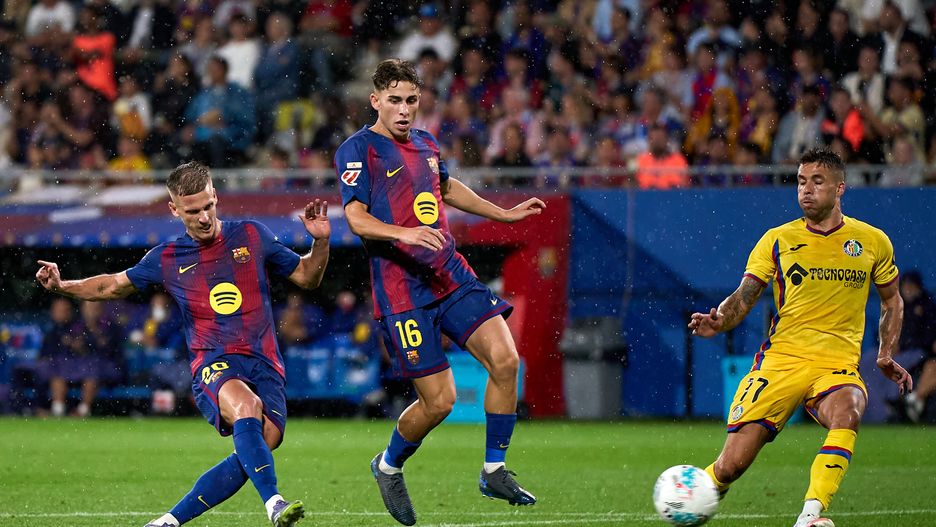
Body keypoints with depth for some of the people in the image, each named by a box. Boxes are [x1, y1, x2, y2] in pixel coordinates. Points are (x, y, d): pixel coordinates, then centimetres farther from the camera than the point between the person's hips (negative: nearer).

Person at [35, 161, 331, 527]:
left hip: (264, 365, 1)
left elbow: (306, 277, 20)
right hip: (214, 366, -1)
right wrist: (61, 286, 11)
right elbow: (115, 286, 25)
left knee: (264, 440, -25)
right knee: (246, 406, -37)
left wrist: (320, 242, 2)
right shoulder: (167, 259, 11)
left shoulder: (252, 236, 12)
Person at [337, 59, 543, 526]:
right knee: (439, 401, -8)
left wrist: (506, 213, 40)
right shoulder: (358, 150, -6)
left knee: (505, 359, -13)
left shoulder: (424, 143, 15)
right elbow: (357, 219, -17)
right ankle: (388, 467, 22)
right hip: (402, 290, -6)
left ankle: (494, 471, 1)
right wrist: (404, 233, -34)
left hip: (452, 276, 6)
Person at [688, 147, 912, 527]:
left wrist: (886, 355, 11)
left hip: (838, 365, 0)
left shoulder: (873, 242, 9)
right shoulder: (777, 240, 6)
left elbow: (892, 300, 23)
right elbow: (744, 296, 1)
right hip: (780, 361, 0)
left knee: (847, 410, -37)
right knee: (731, 464, -11)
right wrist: (719, 321, -20)